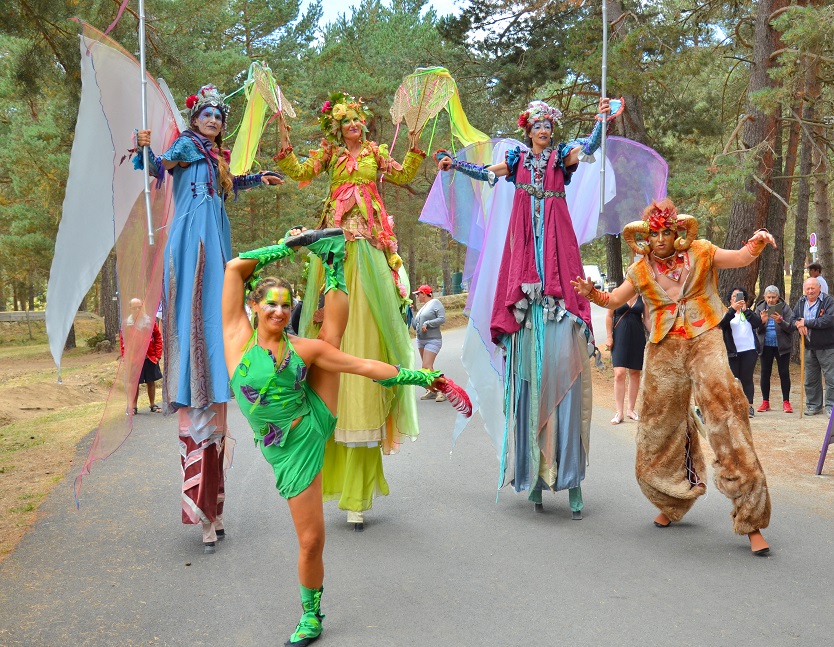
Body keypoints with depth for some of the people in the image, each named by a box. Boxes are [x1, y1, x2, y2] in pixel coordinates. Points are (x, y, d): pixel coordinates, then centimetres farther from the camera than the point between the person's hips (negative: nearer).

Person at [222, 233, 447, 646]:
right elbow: (234, 268, -10)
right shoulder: (239, 336, -7)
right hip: (292, 451, -2)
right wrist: (286, 247, -4)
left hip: (316, 423, 3)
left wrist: (420, 375, 1)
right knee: (311, 540, 4)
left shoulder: (303, 348, -3)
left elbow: (366, 367, 2)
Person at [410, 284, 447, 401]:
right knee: (428, 367, 10)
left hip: (433, 340, -9)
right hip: (421, 340, 9)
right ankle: (432, 391, 15)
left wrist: (427, 324, -18)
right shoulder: (422, 307, 18)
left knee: (427, 367, -17)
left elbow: (442, 319, -17)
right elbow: (415, 326, 18)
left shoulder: (435, 303, -6)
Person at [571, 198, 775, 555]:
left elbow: (742, 258, 5)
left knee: (724, 409, -18)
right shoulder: (641, 270, 8)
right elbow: (615, 300, 15)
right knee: (660, 424, 7)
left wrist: (756, 244, -17)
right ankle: (672, 502, 30)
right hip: (664, 349, 3)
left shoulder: (700, 253, 4)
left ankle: (751, 519, -14)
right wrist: (593, 294, -5)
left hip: (703, 341, -3)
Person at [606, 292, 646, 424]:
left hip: (637, 338, 3)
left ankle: (631, 409, 22)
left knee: (635, 373, 9)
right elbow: (609, 316, 2)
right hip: (619, 338, -3)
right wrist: (609, 336, -2)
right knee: (619, 374, -11)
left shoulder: (642, 297, 5)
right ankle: (619, 413, -5)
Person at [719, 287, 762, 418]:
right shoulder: (727, 312, 7)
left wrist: (745, 310, -13)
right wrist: (733, 309, -24)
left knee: (747, 379, 1)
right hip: (732, 352, -1)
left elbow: (758, 323, -7)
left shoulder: (749, 312, 13)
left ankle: (749, 406, 2)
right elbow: (721, 323, -15)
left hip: (749, 351, 1)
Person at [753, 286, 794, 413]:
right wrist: (762, 321, -21)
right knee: (765, 373, 5)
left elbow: (791, 328, -8)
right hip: (765, 346, 2)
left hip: (782, 346, -2)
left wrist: (780, 321, -27)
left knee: (784, 373, 1)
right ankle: (765, 402, 13)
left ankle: (786, 402, 8)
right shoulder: (760, 308, 3)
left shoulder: (785, 308, -2)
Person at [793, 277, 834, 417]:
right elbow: (793, 319, 12)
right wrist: (798, 324, -13)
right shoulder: (801, 302, 8)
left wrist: (806, 322, -21)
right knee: (810, 379, 13)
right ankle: (813, 405, 24)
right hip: (809, 347, 6)